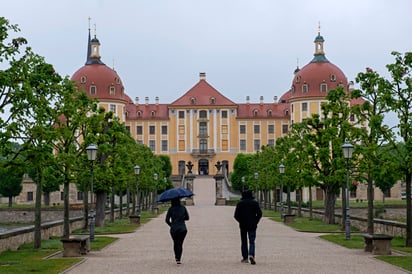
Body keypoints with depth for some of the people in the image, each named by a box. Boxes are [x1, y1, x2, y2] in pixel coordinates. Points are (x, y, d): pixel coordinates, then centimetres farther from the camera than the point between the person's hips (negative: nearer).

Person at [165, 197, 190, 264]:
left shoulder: (171, 209, -6)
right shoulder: (183, 208, 0)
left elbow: (167, 220, -8)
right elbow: (187, 218, 7)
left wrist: (171, 225, 9)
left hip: (173, 229, 0)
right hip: (182, 229, 0)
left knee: (175, 243, 20)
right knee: (180, 244, 3)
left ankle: (176, 257, 34)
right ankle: (178, 259, -9)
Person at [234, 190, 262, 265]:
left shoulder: (240, 203, 1)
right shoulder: (255, 203, 1)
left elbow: (236, 215, -3)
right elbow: (259, 213, -6)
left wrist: (241, 221, 11)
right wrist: (256, 222, 5)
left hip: (243, 225, 0)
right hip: (252, 225, 0)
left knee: (244, 242, 11)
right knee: (252, 242, 1)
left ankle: (245, 258, 12)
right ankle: (251, 255, -22)